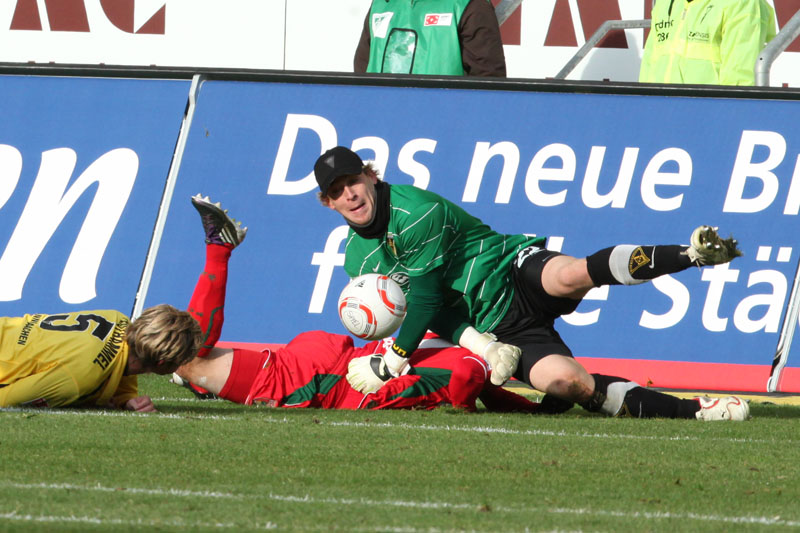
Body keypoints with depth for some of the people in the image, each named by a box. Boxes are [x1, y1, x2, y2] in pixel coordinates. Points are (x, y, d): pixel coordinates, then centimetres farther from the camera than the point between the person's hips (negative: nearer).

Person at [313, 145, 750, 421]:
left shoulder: (415, 212, -14)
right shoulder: (358, 261, 7)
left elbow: (426, 297, -16)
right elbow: (425, 307, 6)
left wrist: (390, 365, -13)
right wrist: (479, 344, -11)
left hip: (515, 275, -5)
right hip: (487, 329, 5)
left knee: (571, 275, -40)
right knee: (566, 382, -24)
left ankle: (694, 253, -37)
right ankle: (694, 411, -24)